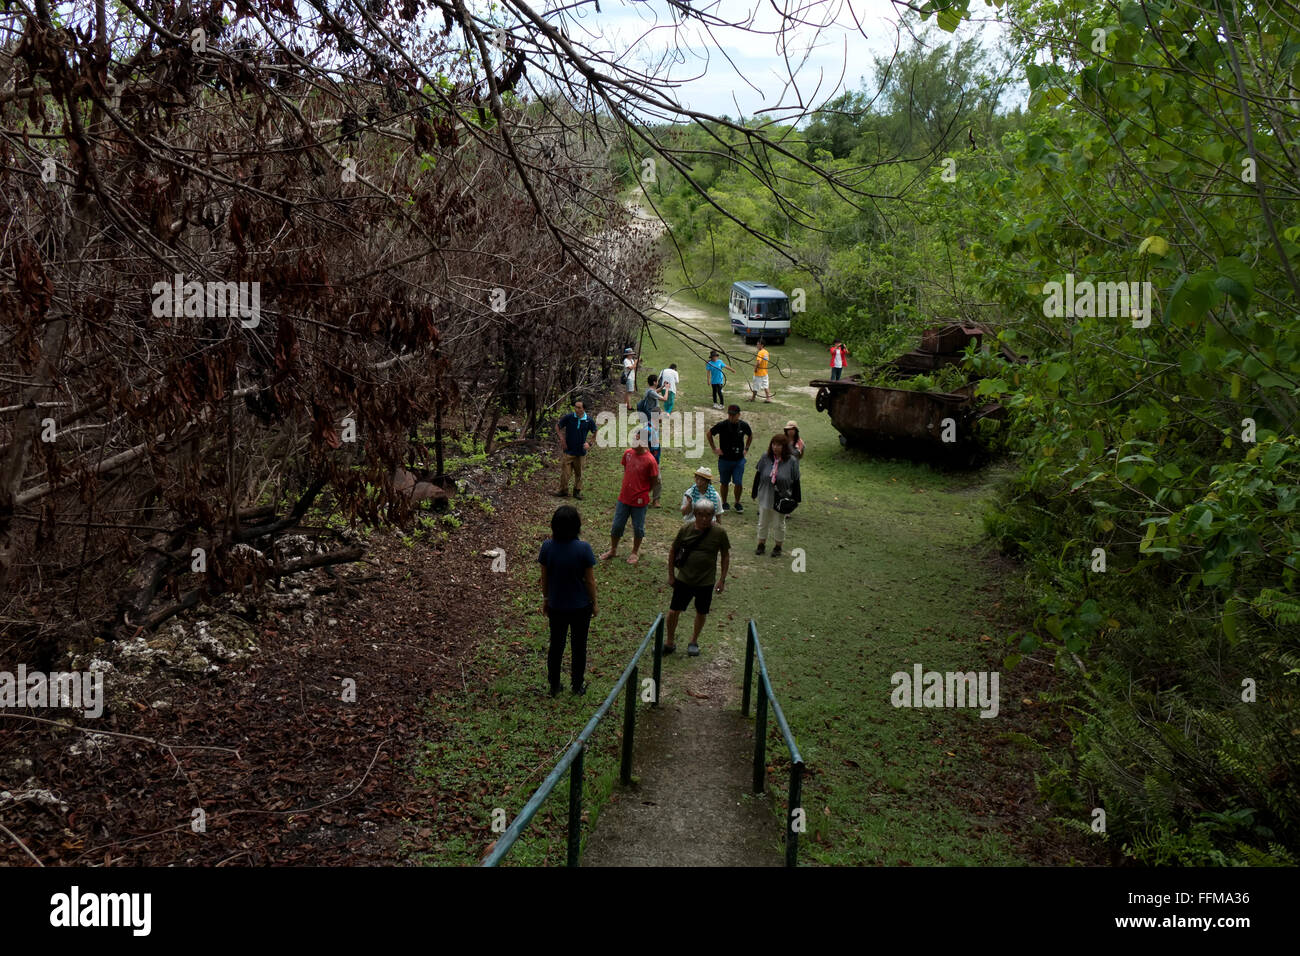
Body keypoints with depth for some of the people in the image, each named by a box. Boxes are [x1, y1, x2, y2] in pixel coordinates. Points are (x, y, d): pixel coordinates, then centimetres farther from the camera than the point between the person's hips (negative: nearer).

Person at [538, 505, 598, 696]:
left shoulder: (547, 546, -15)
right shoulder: (583, 549, -23)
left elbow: (544, 577, -4)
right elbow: (590, 580, -14)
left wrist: (545, 599, 12)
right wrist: (594, 603, 1)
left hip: (556, 606, 2)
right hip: (581, 606, -2)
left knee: (556, 646, 19)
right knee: (579, 646, 17)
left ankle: (554, 687, 32)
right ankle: (577, 686, 31)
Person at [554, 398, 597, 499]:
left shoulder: (589, 420, -8)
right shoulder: (569, 417, -12)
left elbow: (595, 433, 8)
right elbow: (557, 426, 2)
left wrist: (589, 442, -4)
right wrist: (562, 439, -6)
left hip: (580, 452, 1)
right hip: (568, 450, -1)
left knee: (579, 473, 13)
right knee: (564, 472, 1)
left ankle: (577, 492, 30)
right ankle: (563, 491, 18)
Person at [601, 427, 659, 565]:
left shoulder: (650, 460, -19)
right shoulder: (628, 453, -4)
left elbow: (654, 481, -8)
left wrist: (642, 491, 2)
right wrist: (627, 487, 11)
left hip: (639, 501, -4)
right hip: (624, 497, 4)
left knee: (638, 528, 13)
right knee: (617, 526, 14)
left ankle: (635, 552, 33)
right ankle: (613, 549, 33)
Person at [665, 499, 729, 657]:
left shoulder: (719, 532, -10)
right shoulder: (686, 530, -8)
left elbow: (726, 555, 2)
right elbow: (673, 551, 4)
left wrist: (722, 579, 0)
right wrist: (671, 575, 5)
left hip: (706, 581, 0)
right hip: (684, 579, 0)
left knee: (701, 613, 13)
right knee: (674, 611, 1)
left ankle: (694, 642, 34)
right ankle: (670, 642, 21)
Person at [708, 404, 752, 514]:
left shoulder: (744, 425, -4)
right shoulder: (722, 425, -12)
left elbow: (750, 435, 18)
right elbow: (709, 434, 3)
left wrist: (746, 448, 10)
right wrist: (714, 449, 1)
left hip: (739, 460, 1)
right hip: (724, 459, -1)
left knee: (738, 483, -2)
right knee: (724, 483, 10)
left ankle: (737, 503, 18)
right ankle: (724, 503, 27)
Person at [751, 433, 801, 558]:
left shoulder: (792, 461, -11)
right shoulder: (765, 458, -6)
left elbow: (795, 481, -6)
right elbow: (758, 476, 3)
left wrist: (795, 499, -6)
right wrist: (754, 493, 5)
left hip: (782, 499, -2)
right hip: (765, 496, 2)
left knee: (779, 524, 12)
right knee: (763, 522, 14)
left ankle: (778, 547, 29)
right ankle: (761, 544, 30)